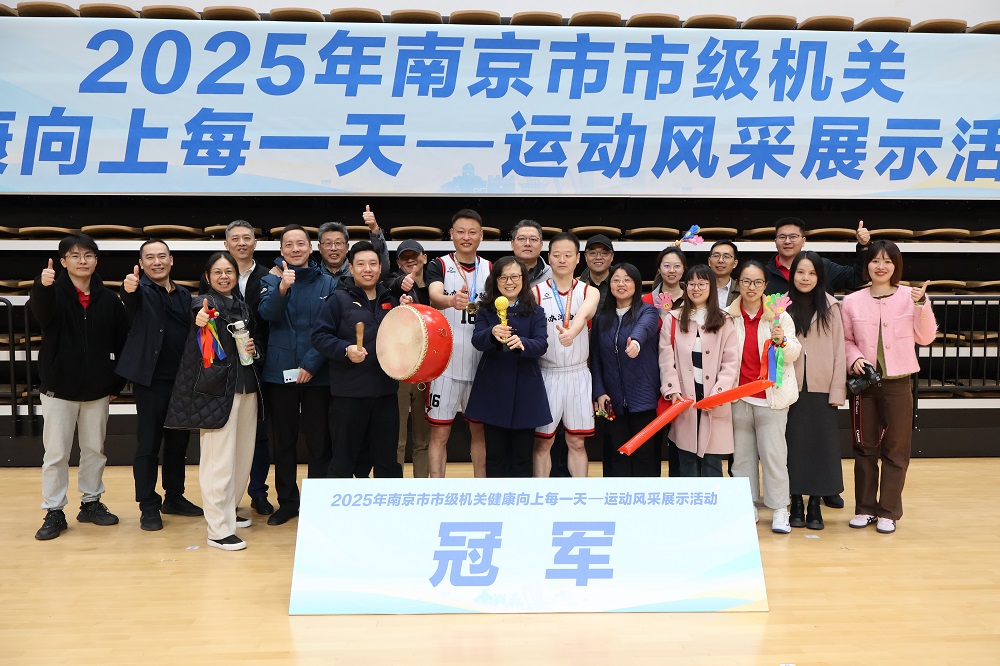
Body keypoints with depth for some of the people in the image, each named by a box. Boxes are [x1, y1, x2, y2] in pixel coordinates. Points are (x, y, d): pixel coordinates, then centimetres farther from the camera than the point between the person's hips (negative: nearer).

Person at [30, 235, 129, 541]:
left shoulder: (109, 299, 1)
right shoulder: (54, 293, -7)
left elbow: (122, 342, 6)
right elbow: (41, 312, -32)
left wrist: (117, 382, 4)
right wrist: (42, 287, -53)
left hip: (97, 389, 3)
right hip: (58, 387, -3)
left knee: (95, 449, 13)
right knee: (55, 453, 3)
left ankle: (91, 502, 28)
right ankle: (54, 512, 13)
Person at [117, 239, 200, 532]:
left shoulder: (184, 294, 13)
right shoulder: (142, 289, -4)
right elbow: (131, 298, -28)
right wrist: (129, 288, -51)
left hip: (182, 379, 5)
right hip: (151, 379, -5)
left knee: (178, 441, 14)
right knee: (148, 444, 2)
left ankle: (174, 497, 28)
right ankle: (149, 507, 11)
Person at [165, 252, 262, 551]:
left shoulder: (243, 305, 12)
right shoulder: (205, 302, -7)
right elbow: (199, 312, -31)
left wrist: (254, 347, 2)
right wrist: (200, 320, -54)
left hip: (246, 385, 7)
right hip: (217, 387, -7)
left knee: (243, 453, 14)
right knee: (219, 458, -7)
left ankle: (228, 511, 32)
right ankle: (218, 530, -2)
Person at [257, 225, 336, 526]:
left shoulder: (327, 284, 1)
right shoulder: (271, 280, 2)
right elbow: (267, 313, -17)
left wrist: (312, 364, -11)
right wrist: (281, 288, -36)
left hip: (317, 374, -1)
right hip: (280, 373, 1)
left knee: (319, 441, 6)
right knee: (283, 441, 10)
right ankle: (287, 501, 22)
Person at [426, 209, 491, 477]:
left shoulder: (490, 269, 8)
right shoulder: (439, 266, -1)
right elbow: (434, 296, -23)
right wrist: (452, 300, -44)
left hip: (480, 363, 3)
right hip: (445, 363, -3)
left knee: (480, 431, 10)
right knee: (439, 433, 1)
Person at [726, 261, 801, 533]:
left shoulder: (779, 314, 0)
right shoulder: (727, 316, 3)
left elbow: (794, 353, -2)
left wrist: (782, 341, -22)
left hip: (772, 395, -2)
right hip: (738, 395, 2)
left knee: (773, 453, -3)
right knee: (742, 454, 8)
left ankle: (780, 510, 4)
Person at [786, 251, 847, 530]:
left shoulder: (830, 307, 2)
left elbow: (838, 349, 1)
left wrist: (837, 390, -3)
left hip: (821, 388, 0)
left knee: (821, 444, 3)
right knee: (794, 444, 4)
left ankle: (815, 505, 14)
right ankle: (796, 504, 15)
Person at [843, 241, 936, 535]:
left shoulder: (911, 297, -1)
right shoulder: (852, 301, 0)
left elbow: (926, 337, -2)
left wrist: (921, 304, -14)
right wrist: (855, 358, -11)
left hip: (898, 382, -1)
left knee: (895, 448, 5)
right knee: (865, 447, 9)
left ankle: (888, 511, 15)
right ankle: (865, 508, 21)